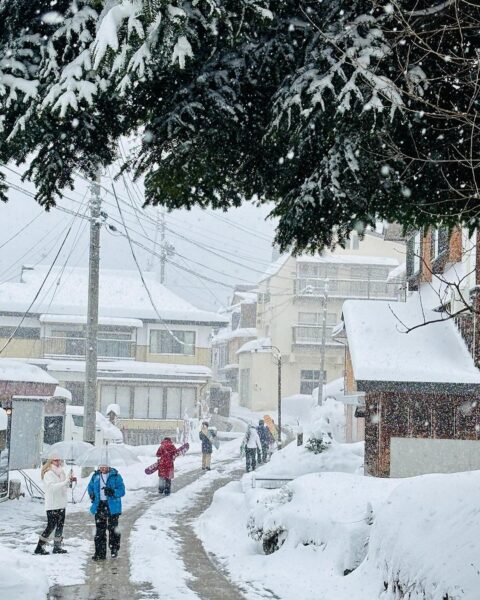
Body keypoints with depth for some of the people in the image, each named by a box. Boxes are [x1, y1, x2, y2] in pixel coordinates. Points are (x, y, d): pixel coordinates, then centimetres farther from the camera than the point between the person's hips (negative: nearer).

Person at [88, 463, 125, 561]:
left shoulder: (115, 476, -7)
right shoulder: (96, 476, 7)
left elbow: (122, 491, -9)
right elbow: (90, 487, 24)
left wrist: (113, 492, -27)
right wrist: (92, 495, 4)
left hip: (112, 506, -3)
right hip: (99, 506, 3)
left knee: (113, 528, 5)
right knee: (100, 530, 3)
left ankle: (114, 550, 19)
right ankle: (100, 553, 6)